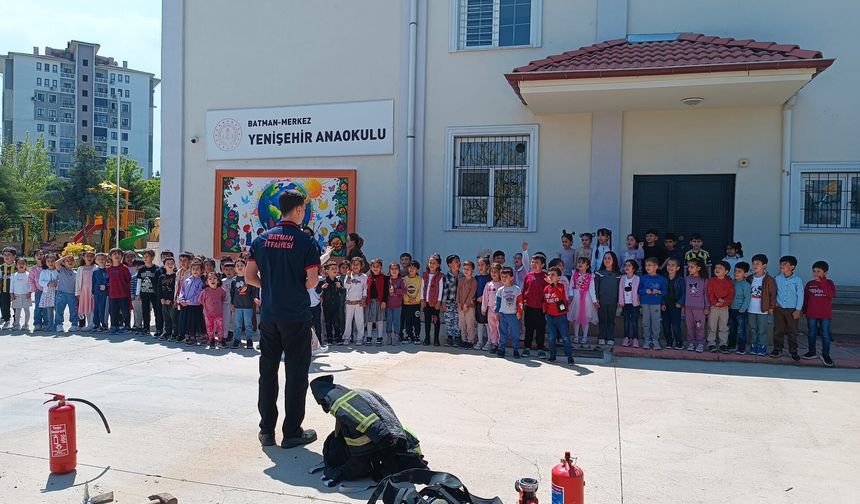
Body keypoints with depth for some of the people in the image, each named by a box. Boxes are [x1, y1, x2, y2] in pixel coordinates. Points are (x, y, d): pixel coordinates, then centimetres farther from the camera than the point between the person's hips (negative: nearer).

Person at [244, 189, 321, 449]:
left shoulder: (262, 239, 5)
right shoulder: (305, 241, -9)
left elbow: (249, 277, 5)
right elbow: (312, 281, -12)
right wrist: (297, 288, 7)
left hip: (268, 315, 5)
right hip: (296, 316, -5)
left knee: (268, 371, 12)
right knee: (296, 373, 5)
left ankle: (267, 430, 18)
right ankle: (292, 432, 10)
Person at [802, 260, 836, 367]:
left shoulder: (829, 283, -3)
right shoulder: (809, 284, 2)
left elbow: (831, 295, -23)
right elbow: (805, 298, 8)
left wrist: (822, 282, -25)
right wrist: (804, 311, 8)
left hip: (825, 314, -2)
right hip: (811, 314, 2)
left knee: (825, 335, 1)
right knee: (812, 334, 12)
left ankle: (825, 354, 10)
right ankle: (812, 352, 25)